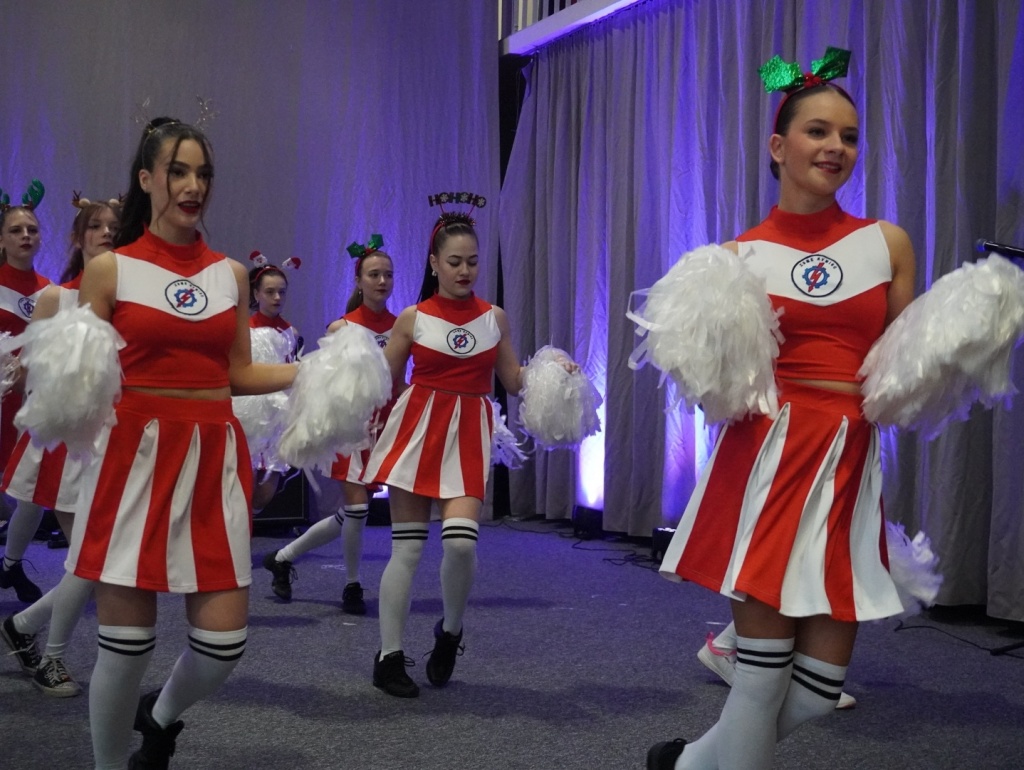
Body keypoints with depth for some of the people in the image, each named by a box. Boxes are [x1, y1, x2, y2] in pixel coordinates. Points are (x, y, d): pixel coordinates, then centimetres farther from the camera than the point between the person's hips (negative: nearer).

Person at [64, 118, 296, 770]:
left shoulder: (231, 274, 11)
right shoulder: (110, 269, 1)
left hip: (215, 460, 3)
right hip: (136, 458, -3)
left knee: (224, 641, 2)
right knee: (126, 642, -1)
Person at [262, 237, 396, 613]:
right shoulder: (342, 327, -6)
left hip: (386, 422, 4)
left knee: (351, 514, 8)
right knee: (357, 506, -9)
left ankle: (283, 557, 27)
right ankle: (352, 585, 12)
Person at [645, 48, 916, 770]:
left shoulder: (889, 243, 9)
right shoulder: (740, 255, 4)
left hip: (851, 465, 3)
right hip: (765, 459, -2)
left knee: (819, 687, 2)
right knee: (764, 670, -5)